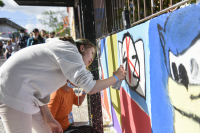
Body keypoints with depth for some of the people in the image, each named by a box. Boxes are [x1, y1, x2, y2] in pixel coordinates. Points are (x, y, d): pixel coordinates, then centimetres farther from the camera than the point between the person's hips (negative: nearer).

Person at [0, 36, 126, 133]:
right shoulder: (70, 50, -13)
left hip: (25, 93, 10)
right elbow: (91, 88, -22)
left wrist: (49, 119, 8)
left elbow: (42, 88, 12)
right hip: (13, 93, -10)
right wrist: (116, 77, -5)